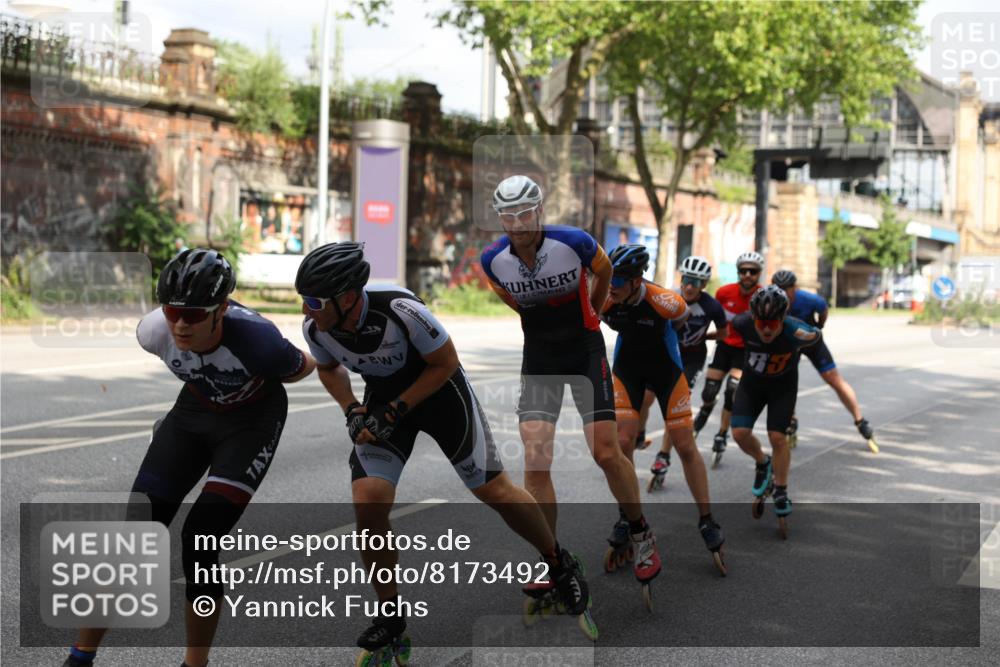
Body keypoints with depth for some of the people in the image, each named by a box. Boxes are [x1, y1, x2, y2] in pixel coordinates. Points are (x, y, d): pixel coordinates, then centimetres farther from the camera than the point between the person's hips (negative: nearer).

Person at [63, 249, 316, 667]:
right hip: (195, 409, 4)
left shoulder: (255, 339, -36)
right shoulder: (155, 331, -24)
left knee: (200, 538, -18)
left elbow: (302, 368, -12)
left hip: (253, 419, -4)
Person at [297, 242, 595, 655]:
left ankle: (559, 564, 27)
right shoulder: (315, 328, -20)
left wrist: (393, 412, -22)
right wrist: (352, 411, -10)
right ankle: (390, 613, 4)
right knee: (368, 502, -15)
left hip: (437, 387, -3)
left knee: (494, 490, 0)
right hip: (382, 397, 4)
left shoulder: (399, 310, -35)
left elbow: (446, 363, -18)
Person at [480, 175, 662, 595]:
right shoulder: (493, 260, -10)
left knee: (607, 453, -7)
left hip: (585, 352, -2)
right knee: (535, 462, -9)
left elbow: (603, 269, 6)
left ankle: (641, 534, 18)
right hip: (538, 359, 2)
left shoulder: (574, 242, -18)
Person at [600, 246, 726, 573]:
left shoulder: (665, 302, -30)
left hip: (665, 370, -2)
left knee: (686, 446, -2)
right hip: (627, 369, 2)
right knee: (623, 443, -10)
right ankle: (627, 517, 7)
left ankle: (707, 521, 11)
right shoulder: (604, 301, -24)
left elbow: (683, 318, -5)